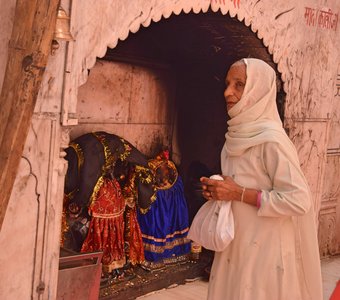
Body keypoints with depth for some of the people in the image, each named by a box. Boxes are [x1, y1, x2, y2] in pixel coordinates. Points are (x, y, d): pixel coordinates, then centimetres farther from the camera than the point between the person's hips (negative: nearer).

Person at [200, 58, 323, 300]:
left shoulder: (271, 139, -19)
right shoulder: (238, 135, 6)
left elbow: (299, 200, -22)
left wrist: (239, 194, -21)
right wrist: (219, 190, 0)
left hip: (264, 248, -7)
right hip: (236, 243, 8)